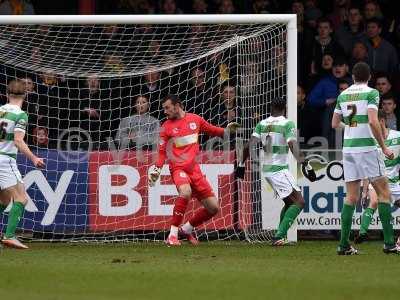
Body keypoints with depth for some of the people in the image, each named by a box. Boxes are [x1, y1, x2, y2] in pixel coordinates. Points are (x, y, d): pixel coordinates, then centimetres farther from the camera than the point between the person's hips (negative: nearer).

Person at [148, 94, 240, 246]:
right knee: (186, 192, -36)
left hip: (194, 169, 4)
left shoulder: (195, 119, 8)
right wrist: (157, 169, -9)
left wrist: (226, 130, 4)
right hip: (178, 168, -4)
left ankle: (187, 228, 22)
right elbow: (162, 151, 5)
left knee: (213, 207, 0)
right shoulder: (166, 127, 2)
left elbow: (211, 130, 21)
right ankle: (173, 234, -29)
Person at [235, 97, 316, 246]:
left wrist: (241, 164, 10)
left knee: (290, 203, 19)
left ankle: (279, 237, 15)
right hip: (280, 170, -7)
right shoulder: (287, 124, -9)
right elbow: (293, 146, -20)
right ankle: (280, 235, -22)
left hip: (267, 169, 7)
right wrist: (305, 164, -21)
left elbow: (248, 145, 2)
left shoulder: (262, 124, 7)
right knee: (298, 202, -9)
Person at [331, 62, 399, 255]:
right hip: (366, 147, -5)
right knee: (384, 193, 0)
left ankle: (344, 244, 2)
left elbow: (335, 124, 16)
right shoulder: (371, 93, -6)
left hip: (348, 148, 5)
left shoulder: (343, 95, 11)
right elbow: (373, 121, -18)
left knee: (351, 197, 7)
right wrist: (384, 147, -10)